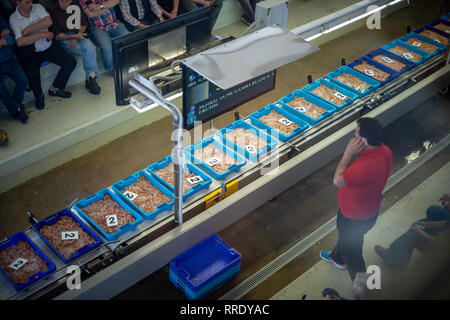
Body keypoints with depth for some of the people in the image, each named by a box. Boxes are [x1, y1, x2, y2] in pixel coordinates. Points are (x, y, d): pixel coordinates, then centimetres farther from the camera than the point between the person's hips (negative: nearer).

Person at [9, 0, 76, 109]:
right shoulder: (13, 19, -10)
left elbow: (48, 21, -18)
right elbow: (20, 42, -23)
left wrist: (29, 29, -22)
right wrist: (42, 34, -21)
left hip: (48, 47, 4)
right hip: (30, 53, -4)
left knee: (71, 62, -9)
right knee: (32, 75, -30)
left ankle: (55, 88, 12)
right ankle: (39, 96, 5)